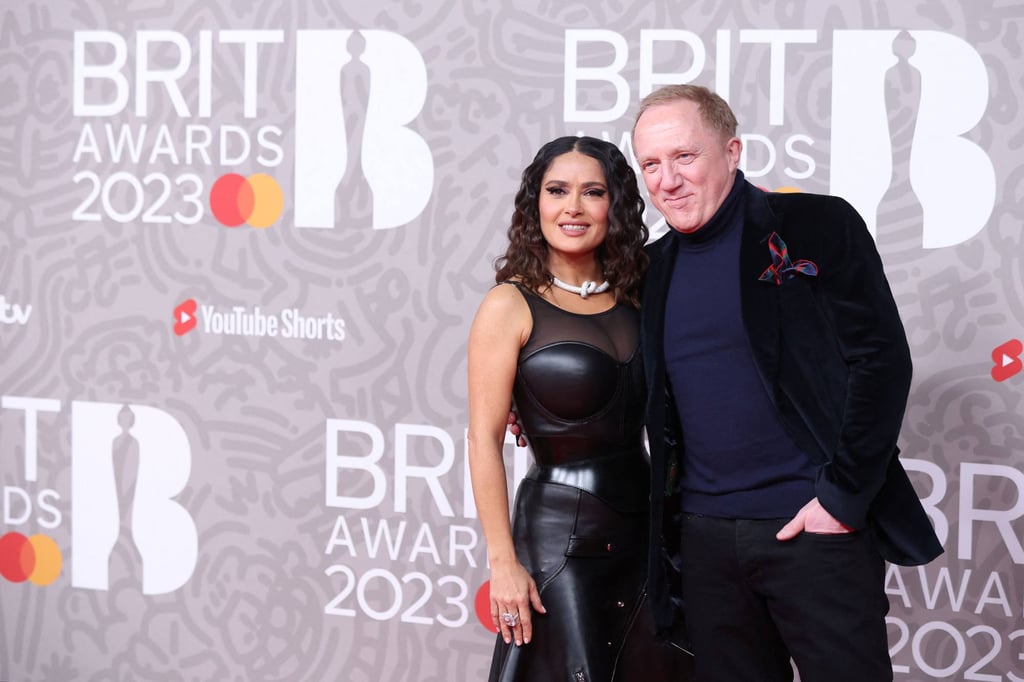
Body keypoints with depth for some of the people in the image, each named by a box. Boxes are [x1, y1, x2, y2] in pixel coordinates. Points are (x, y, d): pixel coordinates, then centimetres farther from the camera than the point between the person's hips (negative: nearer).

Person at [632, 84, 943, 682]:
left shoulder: (818, 227, -5)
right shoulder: (656, 268, 12)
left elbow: (882, 359, -10)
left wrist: (842, 498, -14)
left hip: (815, 528, -5)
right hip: (704, 537, 5)